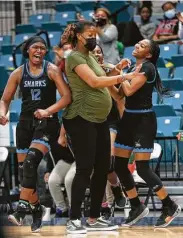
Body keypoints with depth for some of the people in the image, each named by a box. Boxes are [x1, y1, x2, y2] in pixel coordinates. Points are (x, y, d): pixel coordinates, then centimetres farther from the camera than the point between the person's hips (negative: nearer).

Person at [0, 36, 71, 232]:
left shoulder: (52, 70, -2)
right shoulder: (18, 73, 6)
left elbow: (67, 96, -8)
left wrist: (48, 111, -22)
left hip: (47, 122, -4)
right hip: (25, 122, 4)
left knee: (31, 161, -24)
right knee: (23, 168, 3)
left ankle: (22, 208, -25)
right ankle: (36, 210, 19)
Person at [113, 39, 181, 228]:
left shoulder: (147, 67, -13)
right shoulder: (132, 67, 12)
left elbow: (129, 90, -23)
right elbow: (120, 94, 13)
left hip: (143, 120, -8)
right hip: (128, 119, 8)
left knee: (142, 168, -11)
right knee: (119, 166, 5)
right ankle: (137, 207, 18)